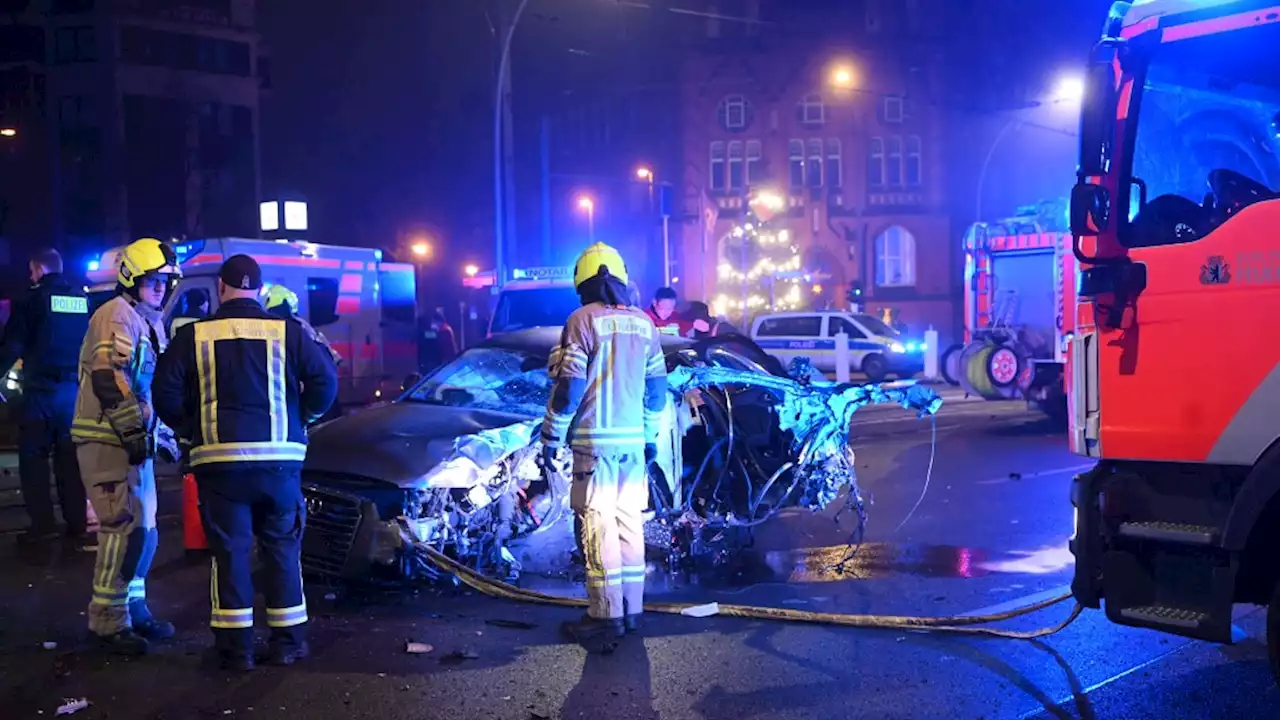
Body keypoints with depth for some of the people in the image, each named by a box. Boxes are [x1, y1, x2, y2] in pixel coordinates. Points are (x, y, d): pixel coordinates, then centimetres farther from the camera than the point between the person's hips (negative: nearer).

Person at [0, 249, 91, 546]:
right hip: (75, 389, 4)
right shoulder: (84, 300, 9)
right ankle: (78, 523, 8)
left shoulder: (34, 299, -5)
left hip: (42, 388, -4)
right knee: (70, 458, 10)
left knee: (33, 457, 4)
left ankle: (42, 524, -1)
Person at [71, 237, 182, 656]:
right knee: (125, 527, -12)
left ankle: (133, 609, 25)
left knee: (143, 529, 14)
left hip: (134, 440, 10)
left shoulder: (151, 322, 19)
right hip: (109, 440, -10)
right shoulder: (117, 316, -12)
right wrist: (139, 433, -22)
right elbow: (109, 380, -22)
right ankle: (108, 621, -4)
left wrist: (161, 432, 20)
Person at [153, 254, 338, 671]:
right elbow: (326, 381, -4)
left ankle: (235, 646, 7)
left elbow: (166, 391, -3)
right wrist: (300, 418, 12)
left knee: (230, 552, 6)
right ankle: (287, 641, 13)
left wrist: (191, 429, 12)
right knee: (282, 550, 10)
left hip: (220, 460, 0)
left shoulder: (194, 336, 1)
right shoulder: (288, 331, 1)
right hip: (279, 459, 0)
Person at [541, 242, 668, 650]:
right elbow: (657, 388, 14)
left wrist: (552, 438, -3)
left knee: (598, 525, -4)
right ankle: (633, 609, 15)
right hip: (633, 440, 6)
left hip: (595, 441, -6)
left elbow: (568, 386, -11)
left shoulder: (584, 320, -8)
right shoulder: (643, 323, 11)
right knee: (630, 523, 11)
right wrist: (651, 437, 23)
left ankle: (607, 615, -4)